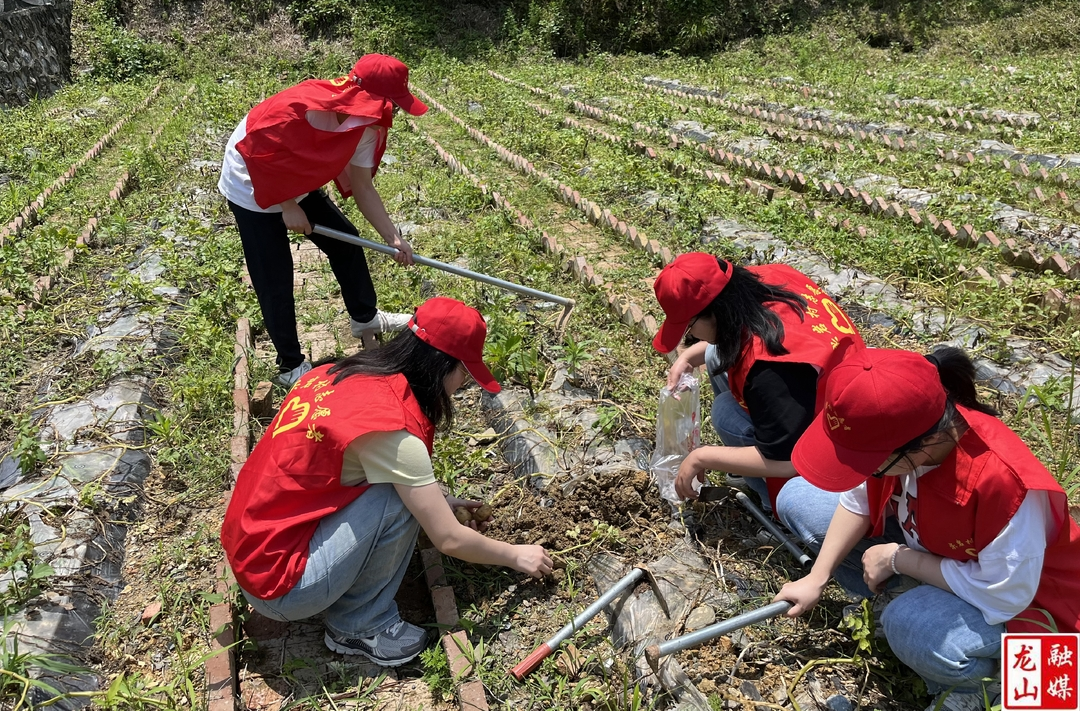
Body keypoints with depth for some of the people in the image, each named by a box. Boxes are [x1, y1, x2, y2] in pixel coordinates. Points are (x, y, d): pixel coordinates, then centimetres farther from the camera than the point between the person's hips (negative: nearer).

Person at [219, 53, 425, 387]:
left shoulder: (365, 127, -13)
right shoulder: (302, 108, -36)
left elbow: (362, 188, -8)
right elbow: (260, 156, -26)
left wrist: (393, 237, -14)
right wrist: (287, 206, -21)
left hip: (300, 185, 7)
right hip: (254, 190, -7)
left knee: (346, 242, 12)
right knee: (275, 278, -2)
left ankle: (364, 317, 33)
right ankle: (291, 366, 13)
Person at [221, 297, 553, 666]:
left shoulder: (338, 374, -1)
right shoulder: (390, 426, -24)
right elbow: (450, 541, -15)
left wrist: (438, 501, 18)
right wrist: (517, 556, 1)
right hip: (279, 587, -8)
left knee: (407, 486, 5)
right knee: (400, 496, -18)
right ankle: (358, 626, 2)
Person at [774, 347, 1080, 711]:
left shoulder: (1001, 479, -42)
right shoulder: (894, 429, -25)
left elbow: (1004, 594, -31)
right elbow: (858, 499, -8)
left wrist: (896, 559, -24)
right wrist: (816, 579, -10)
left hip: (1017, 598, -6)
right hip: (927, 543, 6)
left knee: (909, 625, -37)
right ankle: (909, 596, 2)